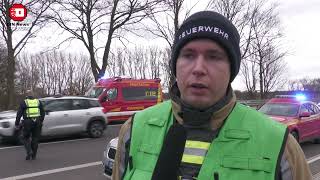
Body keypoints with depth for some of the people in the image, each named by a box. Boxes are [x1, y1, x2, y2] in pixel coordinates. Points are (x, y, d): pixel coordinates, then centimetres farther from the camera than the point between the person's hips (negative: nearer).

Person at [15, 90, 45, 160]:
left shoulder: (24, 102, 0)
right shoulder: (38, 102, 9)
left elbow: (19, 114, -2)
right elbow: (43, 113, 13)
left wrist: (17, 124, 4)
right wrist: (41, 121, 24)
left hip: (28, 123, -3)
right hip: (37, 122, 3)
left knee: (25, 138, 13)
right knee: (35, 139, 12)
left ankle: (29, 152, -4)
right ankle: (34, 155, 16)